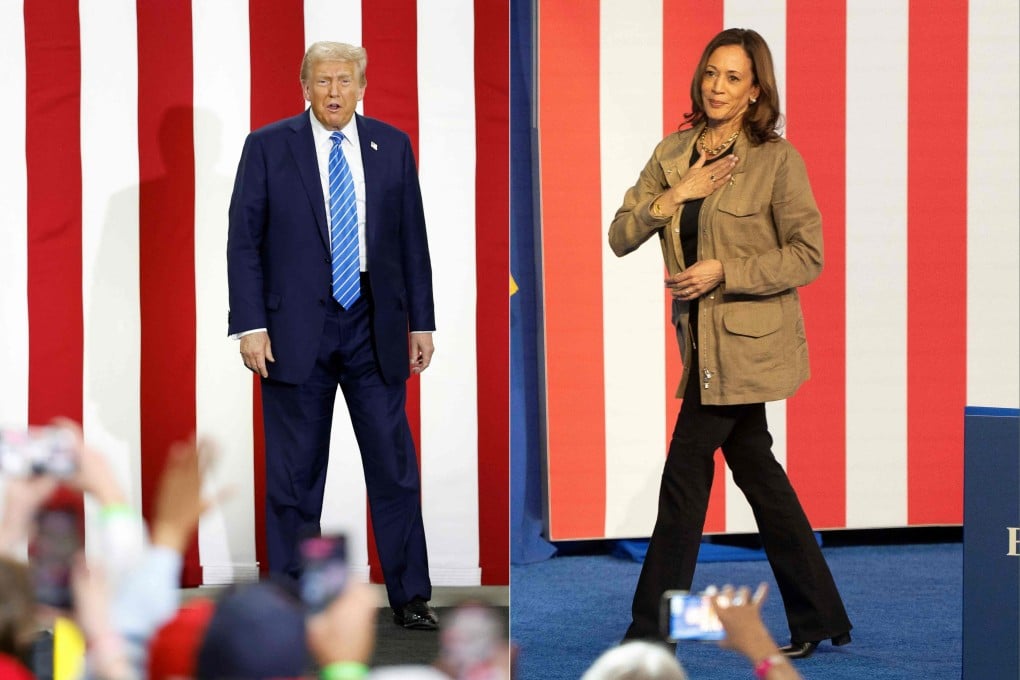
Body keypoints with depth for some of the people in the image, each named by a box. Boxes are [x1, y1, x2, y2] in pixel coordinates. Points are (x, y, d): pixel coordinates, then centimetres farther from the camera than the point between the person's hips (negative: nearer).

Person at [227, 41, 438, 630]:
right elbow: (245, 241, -1)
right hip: (296, 331, -2)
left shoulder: (393, 146, 7)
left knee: (395, 466, 3)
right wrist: (250, 326, -8)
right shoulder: (268, 147, 0)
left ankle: (411, 597, 12)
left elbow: (412, 239, 10)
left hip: (375, 329, 2)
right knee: (295, 473, 5)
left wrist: (421, 322, 6)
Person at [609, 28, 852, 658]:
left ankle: (649, 632, 3)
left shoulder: (777, 159, -11)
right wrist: (675, 196, -11)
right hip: (705, 336, 7)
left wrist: (723, 270, -20)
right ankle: (820, 619, 23)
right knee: (754, 467, 13)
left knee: (685, 476, -5)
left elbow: (808, 257, -13)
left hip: (747, 339, -7)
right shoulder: (673, 153, 7)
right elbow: (621, 237, 5)